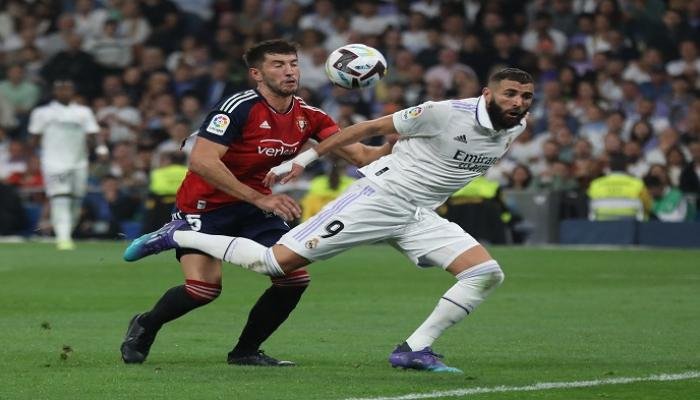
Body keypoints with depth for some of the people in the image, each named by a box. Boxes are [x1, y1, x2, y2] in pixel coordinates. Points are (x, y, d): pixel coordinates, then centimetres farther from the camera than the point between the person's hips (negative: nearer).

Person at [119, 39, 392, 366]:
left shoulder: (307, 116, -3)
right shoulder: (239, 107, -23)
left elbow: (361, 155, -8)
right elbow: (201, 160, -32)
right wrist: (259, 199, -34)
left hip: (255, 206, 6)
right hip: (205, 205, -6)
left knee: (295, 278, -10)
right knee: (204, 288, -20)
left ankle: (245, 351, 9)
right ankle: (145, 327, 11)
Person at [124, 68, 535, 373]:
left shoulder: (515, 129, 2)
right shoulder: (446, 113, -17)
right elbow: (372, 127, -6)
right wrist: (305, 159, -1)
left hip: (419, 215, 7)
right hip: (378, 196, -7)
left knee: (487, 273, -13)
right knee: (273, 262, -12)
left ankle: (415, 350, -8)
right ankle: (177, 236, 6)